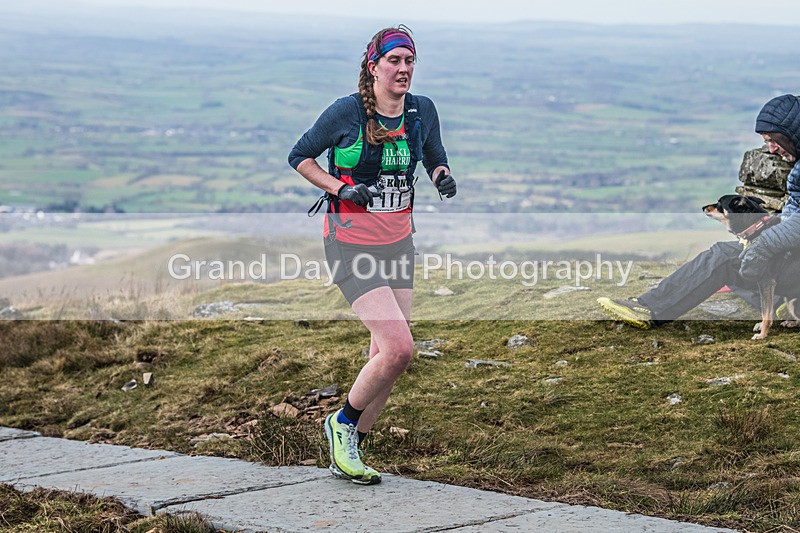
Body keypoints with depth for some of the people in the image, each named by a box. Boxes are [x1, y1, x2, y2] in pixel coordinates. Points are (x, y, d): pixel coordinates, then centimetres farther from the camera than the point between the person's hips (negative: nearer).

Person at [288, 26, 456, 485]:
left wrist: (443, 177, -5)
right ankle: (343, 422, 7)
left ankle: (347, 454, 21)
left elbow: (435, 159, 18)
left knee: (387, 354, 6)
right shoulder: (347, 112, -12)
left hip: (398, 242, 6)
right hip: (351, 244, -6)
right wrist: (340, 188, -16)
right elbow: (300, 156, -1)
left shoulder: (423, 110, 1)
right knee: (399, 347, -18)